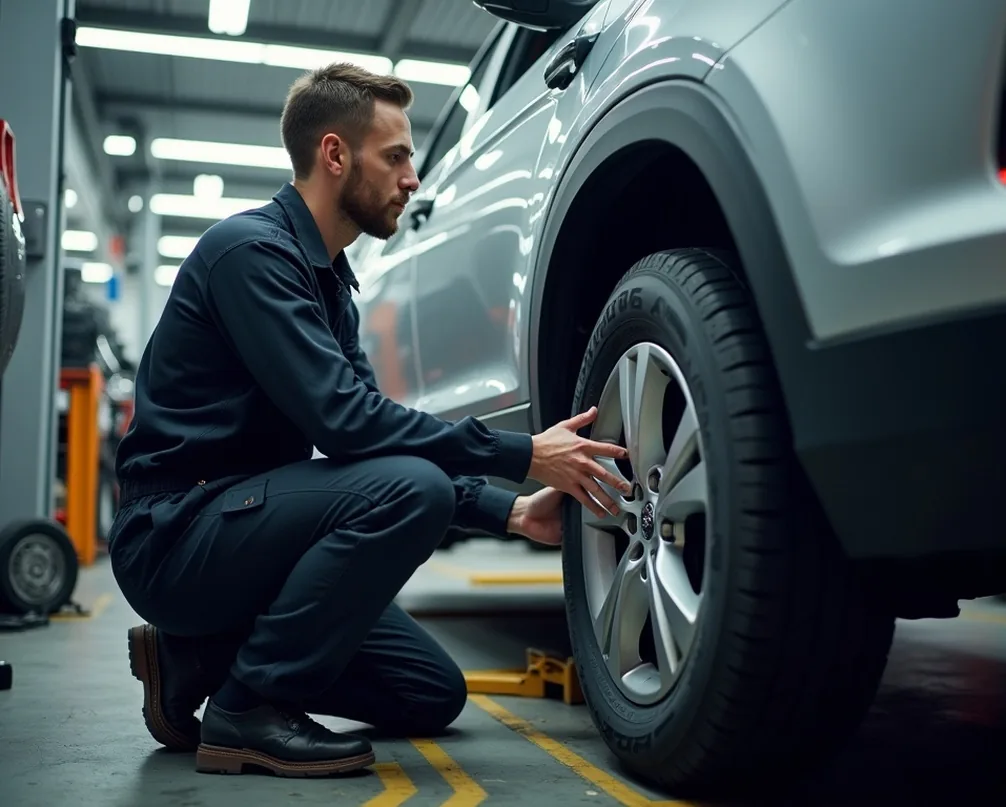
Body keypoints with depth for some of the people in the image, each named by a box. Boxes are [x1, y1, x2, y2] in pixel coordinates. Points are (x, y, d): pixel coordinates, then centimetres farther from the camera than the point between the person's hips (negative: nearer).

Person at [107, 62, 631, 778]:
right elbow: (342, 418, -25)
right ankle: (247, 706, -15)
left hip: (237, 523, 9)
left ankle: (202, 656, 11)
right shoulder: (252, 250, -15)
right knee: (411, 489, -30)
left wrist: (510, 512, 4)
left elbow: (364, 421, 12)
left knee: (434, 696, 6)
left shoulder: (330, 283, 14)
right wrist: (525, 455, -21)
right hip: (174, 537, -9)